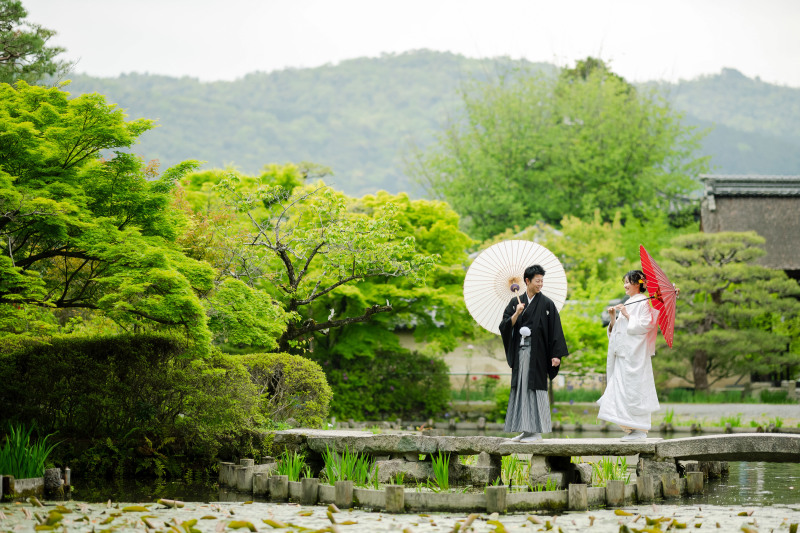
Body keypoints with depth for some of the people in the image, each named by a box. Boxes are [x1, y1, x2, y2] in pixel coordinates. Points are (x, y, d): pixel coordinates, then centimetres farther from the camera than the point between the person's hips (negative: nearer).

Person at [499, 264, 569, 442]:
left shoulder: (546, 304, 0)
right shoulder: (515, 302, 10)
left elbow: (555, 330, -4)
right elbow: (504, 326, 4)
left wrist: (556, 354, -11)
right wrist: (516, 314, -13)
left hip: (537, 352, -4)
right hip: (520, 352, 4)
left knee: (535, 389, -6)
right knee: (521, 389, 5)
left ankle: (536, 431, -3)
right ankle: (526, 430, 11)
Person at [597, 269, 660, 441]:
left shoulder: (643, 303, -4)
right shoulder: (628, 304, 21)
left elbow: (645, 325, -15)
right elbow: (617, 330, 22)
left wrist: (627, 315, -13)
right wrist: (613, 317, 5)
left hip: (635, 353, -9)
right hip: (623, 353, 9)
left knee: (634, 388, -10)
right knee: (621, 388, 4)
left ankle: (640, 430, -7)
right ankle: (631, 429, 6)